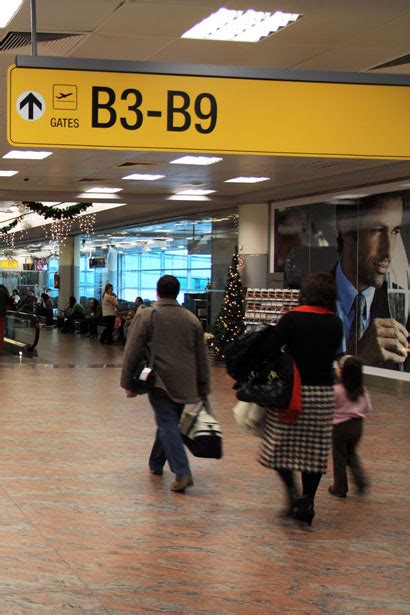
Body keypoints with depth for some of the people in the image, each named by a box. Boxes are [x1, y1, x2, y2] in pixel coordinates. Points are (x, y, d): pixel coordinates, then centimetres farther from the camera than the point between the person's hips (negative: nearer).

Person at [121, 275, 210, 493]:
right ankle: (156, 463, 35)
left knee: (167, 424, -6)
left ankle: (182, 473, -18)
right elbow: (202, 358, 12)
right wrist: (203, 388, 18)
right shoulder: (191, 319, 9)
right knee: (168, 422, 20)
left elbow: (132, 352, -6)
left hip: (160, 381, -4)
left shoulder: (146, 316, -4)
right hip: (184, 384, 5)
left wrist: (128, 383, 2)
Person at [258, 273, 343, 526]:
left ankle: (293, 492, -6)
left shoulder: (292, 318, -9)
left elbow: (268, 350, -15)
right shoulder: (336, 324, 4)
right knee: (316, 448, 9)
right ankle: (308, 503, 13)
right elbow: (329, 354, 11)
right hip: (324, 392, 4)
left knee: (281, 443, 8)